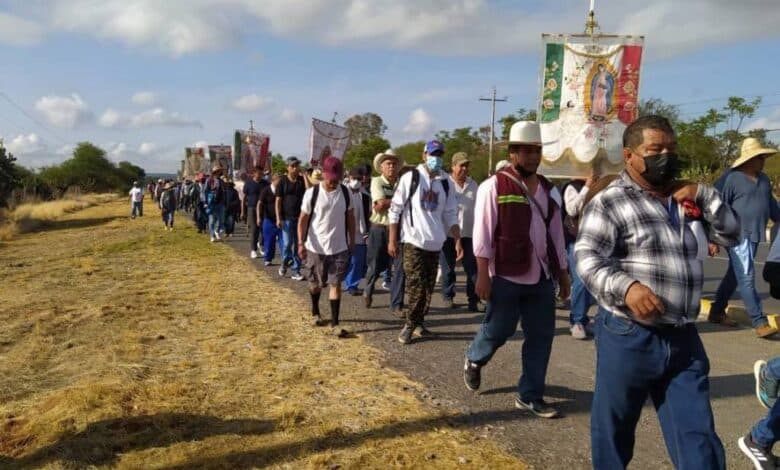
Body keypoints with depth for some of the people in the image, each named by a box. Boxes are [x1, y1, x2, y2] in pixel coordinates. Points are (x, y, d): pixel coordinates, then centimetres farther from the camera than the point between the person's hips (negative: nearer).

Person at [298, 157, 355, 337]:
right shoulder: (312, 193, -10)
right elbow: (303, 219, -5)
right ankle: (315, 312, 40)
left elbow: (350, 218, 8)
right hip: (316, 247, -1)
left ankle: (335, 322, 3)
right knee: (316, 283, 15)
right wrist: (301, 243, -10)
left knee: (336, 284, -2)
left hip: (339, 247, 1)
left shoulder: (346, 192, -2)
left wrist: (352, 241, 9)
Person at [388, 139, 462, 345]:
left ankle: (418, 323, 22)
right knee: (417, 287, -7)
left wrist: (458, 240, 3)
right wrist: (392, 240, -7)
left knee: (428, 287, 8)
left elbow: (450, 215, 13)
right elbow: (395, 209, -4)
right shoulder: (411, 178, -3)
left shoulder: (445, 183, 9)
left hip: (435, 243, 5)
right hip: (413, 241, -5)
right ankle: (410, 324, 8)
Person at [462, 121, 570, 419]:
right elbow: (482, 234, -11)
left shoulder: (548, 190, 11)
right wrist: (483, 275, -15)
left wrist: (563, 273, 16)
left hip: (542, 276, 6)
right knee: (499, 329, 5)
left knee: (541, 336, 7)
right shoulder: (494, 186, -7)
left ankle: (529, 396, 20)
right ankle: (474, 360, 38)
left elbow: (556, 234, 16)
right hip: (506, 276, -5)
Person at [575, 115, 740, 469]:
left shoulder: (687, 198, 14)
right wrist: (626, 287, -34)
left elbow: (730, 236, 15)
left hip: (684, 338, 6)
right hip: (628, 336, -6)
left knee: (697, 437, 11)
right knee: (614, 428, 12)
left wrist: (704, 196, 0)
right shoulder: (610, 202, -9)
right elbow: (587, 259, -17)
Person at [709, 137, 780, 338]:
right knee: (747, 278, -8)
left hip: (755, 236, 8)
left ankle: (717, 312, 26)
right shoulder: (732, 178, -11)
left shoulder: (763, 179, 14)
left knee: (734, 275, 14)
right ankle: (759, 323, -6)